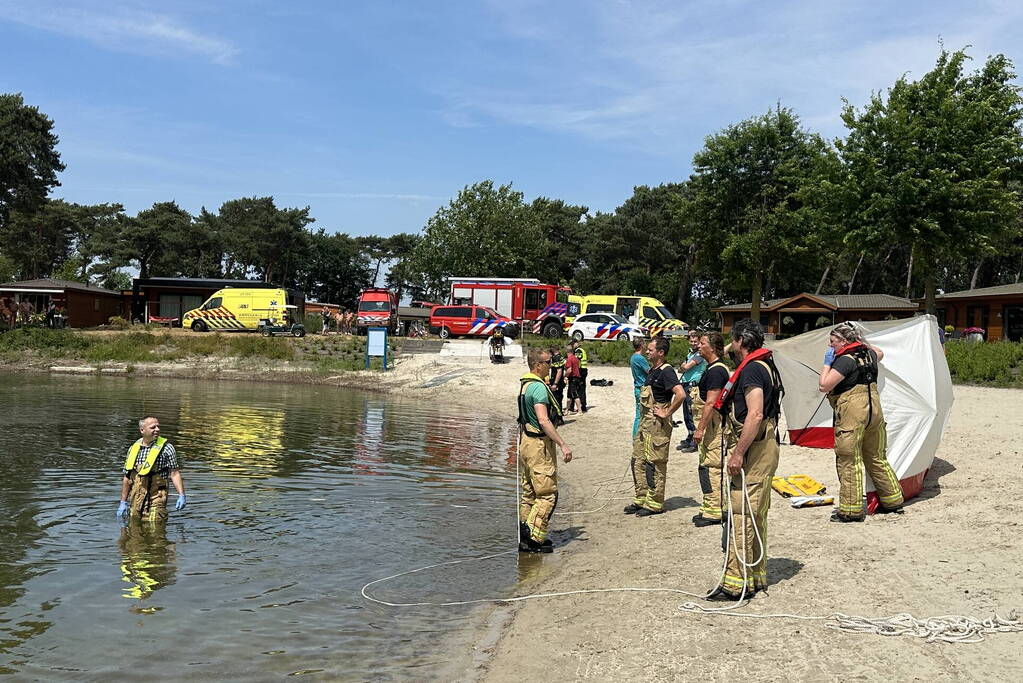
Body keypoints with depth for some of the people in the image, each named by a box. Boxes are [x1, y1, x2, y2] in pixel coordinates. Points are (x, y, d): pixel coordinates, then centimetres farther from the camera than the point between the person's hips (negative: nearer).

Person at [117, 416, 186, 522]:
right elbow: (127, 477, 15)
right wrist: (123, 502, 14)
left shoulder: (166, 448, -3)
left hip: (156, 498, -4)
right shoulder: (133, 449, 9)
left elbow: (174, 473, -6)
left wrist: (181, 495, -17)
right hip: (135, 500, 4)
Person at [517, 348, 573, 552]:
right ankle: (534, 538, -4)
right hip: (539, 443, -10)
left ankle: (523, 535, 21)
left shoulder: (523, 384, 11)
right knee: (547, 493, -4)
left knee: (529, 492, 16)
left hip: (524, 441, 10)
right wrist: (563, 445, -27)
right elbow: (543, 421, -27)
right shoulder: (539, 387, -18)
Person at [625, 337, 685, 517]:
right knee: (638, 461, 13)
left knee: (654, 464, -2)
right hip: (645, 422, 10)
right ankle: (641, 499, 22)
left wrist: (666, 413, -20)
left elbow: (681, 394, -28)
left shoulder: (666, 371, -15)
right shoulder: (652, 371, 14)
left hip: (658, 425, -10)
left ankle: (654, 504, 6)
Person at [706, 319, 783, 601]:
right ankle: (756, 578, 23)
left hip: (754, 449, -11)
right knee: (756, 517, 15)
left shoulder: (751, 369, -15)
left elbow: (755, 414, -26)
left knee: (741, 515, -8)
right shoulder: (765, 367, 17)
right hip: (765, 448, 11)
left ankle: (735, 583, -5)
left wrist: (738, 453, -24)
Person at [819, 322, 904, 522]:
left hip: (853, 414, -9)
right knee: (876, 457, 20)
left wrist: (827, 362, -10)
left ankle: (851, 510, 2)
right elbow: (879, 353, 36)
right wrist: (862, 342, 33)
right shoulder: (868, 354, 10)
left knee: (849, 462, -2)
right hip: (874, 410, 9)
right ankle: (892, 500, 29)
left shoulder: (845, 360, -16)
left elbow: (824, 385, -20)